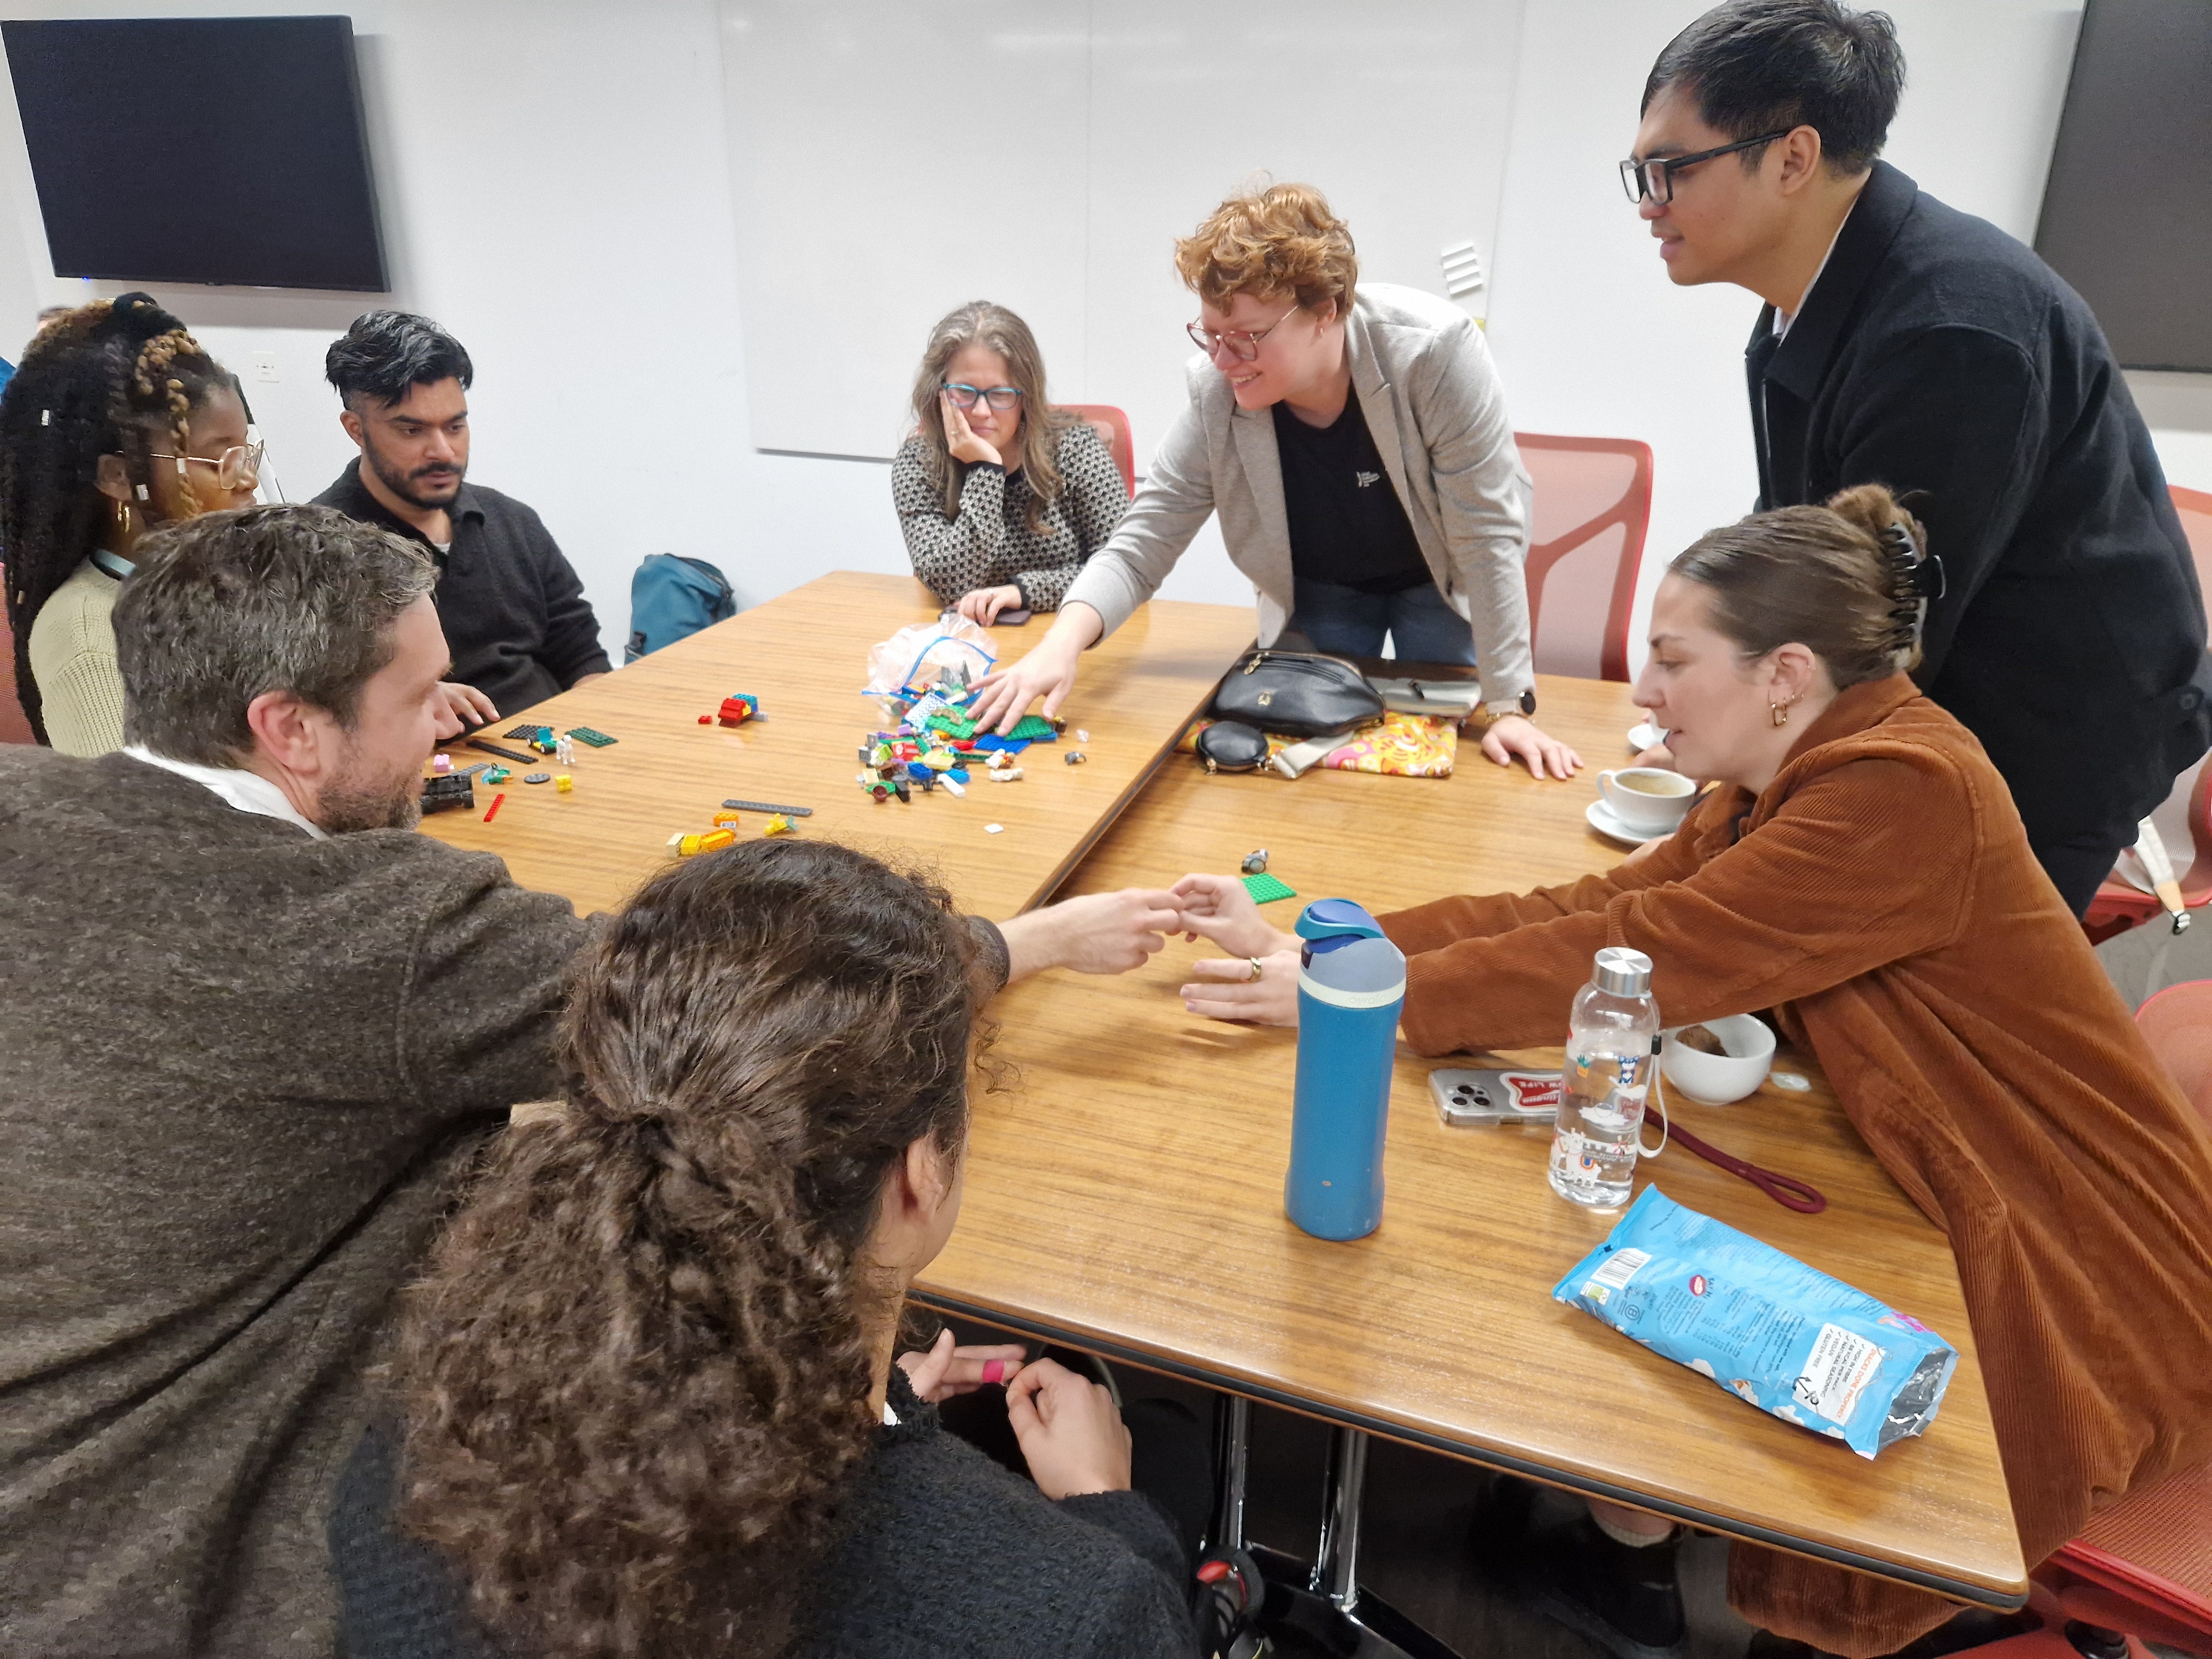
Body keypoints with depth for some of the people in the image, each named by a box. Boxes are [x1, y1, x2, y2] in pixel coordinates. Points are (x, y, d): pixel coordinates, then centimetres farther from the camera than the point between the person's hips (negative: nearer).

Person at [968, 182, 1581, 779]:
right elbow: (1143, 542, -22)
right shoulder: (1214, 391, -27)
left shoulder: (1435, 349, -34)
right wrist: (1064, 641, -42)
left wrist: (1507, 706, -28)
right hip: (1318, 593, 2)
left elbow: (1487, 533, -29)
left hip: (1437, 583, -2)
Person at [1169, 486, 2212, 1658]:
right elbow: (1594, 907, -7)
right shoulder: (1798, 778, 0)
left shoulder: (1905, 791, -27)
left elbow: (1635, 956, -30)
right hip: (1957, 1209, 7)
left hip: (2089, 1291, -7)